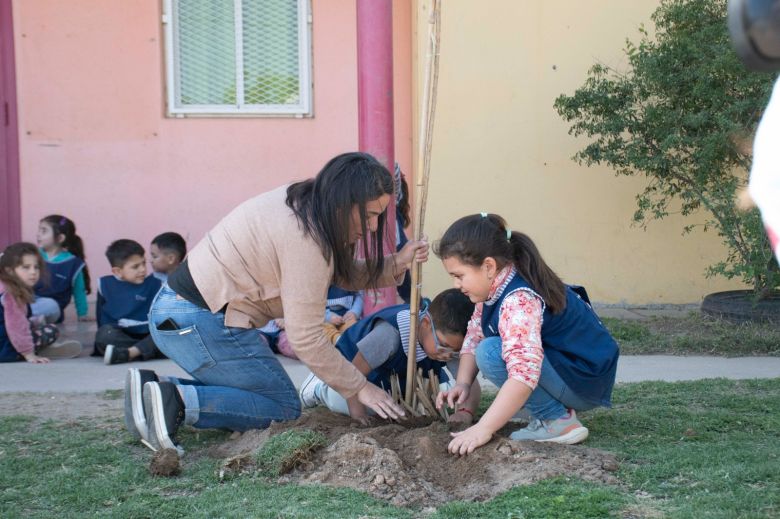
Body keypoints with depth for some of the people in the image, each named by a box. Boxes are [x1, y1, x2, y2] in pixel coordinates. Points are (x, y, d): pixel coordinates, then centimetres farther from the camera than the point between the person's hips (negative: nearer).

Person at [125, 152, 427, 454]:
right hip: (201, 323, -10)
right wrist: (360, 388, -11)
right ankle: (177, 402, -16)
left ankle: (154, 389, 5)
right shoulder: (306, 239, -21)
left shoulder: (300, 202, 8)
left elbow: (344, 274, 15)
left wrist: (397, 263, -1)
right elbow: (306, 338, -20)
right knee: (284, 409, 1)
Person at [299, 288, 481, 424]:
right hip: (355, 359, -6)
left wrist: (466, 411, -56)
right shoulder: (390, 332, -45)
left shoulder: (452, 344, -29)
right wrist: (359, 414, -44)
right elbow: (355, 372, -41)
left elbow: (470, 382, -35)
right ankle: (320, 388, 10)